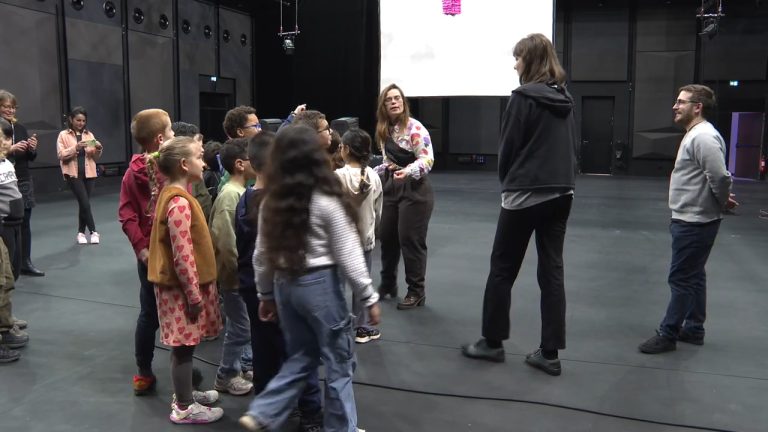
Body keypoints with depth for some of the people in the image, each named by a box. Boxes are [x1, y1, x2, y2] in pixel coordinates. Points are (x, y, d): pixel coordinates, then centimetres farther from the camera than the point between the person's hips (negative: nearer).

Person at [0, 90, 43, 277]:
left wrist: (33, 149, -4)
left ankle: (26, 263, 15)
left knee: (25, 224, 8)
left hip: (24, 182, 5)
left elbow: (31, 158, 15)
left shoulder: (20, 128, 9)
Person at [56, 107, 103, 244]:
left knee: (84, 203, 7)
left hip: (89, 173, 4)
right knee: (85, 203, -10)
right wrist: (75, 148, -20)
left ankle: (81, 233, 16)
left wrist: (98, 149, -11)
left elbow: (95, 156, 11)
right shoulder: (63, 135, 2)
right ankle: (93, 232, -2)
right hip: (73, 174, -3)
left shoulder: (89, 135, 12)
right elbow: (61, 155, -7)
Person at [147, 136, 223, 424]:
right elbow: (182, 255, -24)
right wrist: (194, 294, -19)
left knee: (184, 345, 21)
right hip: (183, 287, -10)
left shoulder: (172, 194, 9)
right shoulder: (179, 203, -23)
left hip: (181, 284, 10)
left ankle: (185, 394, 36)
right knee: (184, 347, 3)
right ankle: (184, 409, 16)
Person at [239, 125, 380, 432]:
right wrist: (369, 297, -1)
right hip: (320, 285, -6)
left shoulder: (271, 202, 1)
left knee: (300, 357, 21)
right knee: (339, 362, 11)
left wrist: (265, 294, 19)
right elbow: (348, 256, -10)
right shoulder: (327, 202, -14)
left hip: (285, 285, 6)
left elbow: (261, 255, 7)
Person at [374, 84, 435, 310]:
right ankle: (388, 284, 31)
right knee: (387, 236, 13)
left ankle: (417, 291, 11)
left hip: (414, 189, -7)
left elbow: (427, 159, -21)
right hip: (391, 187, 7)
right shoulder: (384, 131, 9)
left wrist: (408, 171, -37)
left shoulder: (415, 127, -14)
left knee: (410, 239, -3)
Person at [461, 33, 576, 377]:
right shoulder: (565, 99, 9)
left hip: (526, 194, -6)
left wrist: (507, 183, 9)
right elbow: (572, 145, 13)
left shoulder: (523, 97, -10)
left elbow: (508, 147, -7)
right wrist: (563, 180, 16)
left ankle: (492, 342, 18)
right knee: (552, 272, 7)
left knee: (502, 269, 7)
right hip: (562, 194, 6)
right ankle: (550, 353, 11)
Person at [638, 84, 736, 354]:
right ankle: (694, 329, 27)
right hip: (691, 220, 11)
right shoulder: (695, 135, 15)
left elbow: (720, 177, -27)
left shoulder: (703, 136, -20)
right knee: (693, 276, 16)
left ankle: (668, 334, 5)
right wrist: (722, 201, 10)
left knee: (681, 279, -3)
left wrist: (722, 203, -11)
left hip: (695, 223, -11)